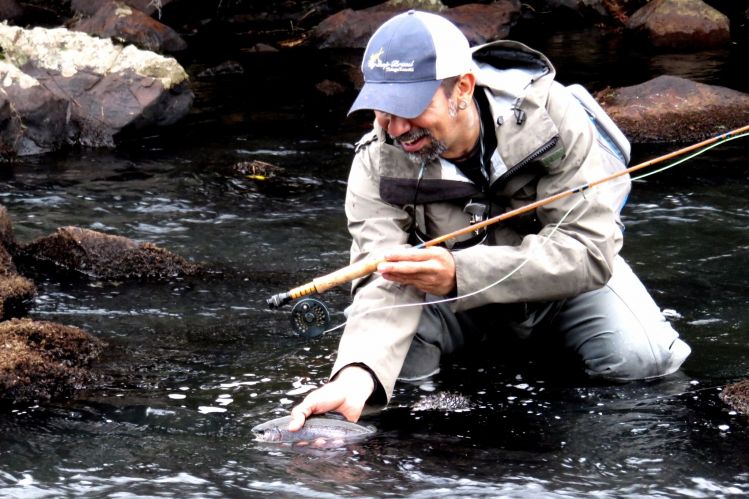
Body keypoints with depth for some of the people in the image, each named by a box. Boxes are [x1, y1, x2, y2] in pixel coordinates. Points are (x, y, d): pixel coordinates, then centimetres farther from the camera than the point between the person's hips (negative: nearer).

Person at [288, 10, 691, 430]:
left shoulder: (548, 115, -30)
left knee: (640, 359, -25)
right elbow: (386, 284, -33)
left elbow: (589, 251, -34)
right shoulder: (378, 165, -24)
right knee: (394, 353, -25)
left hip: (561, 278, -1)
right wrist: (358, 376, -55)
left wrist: (460, 274, -46)